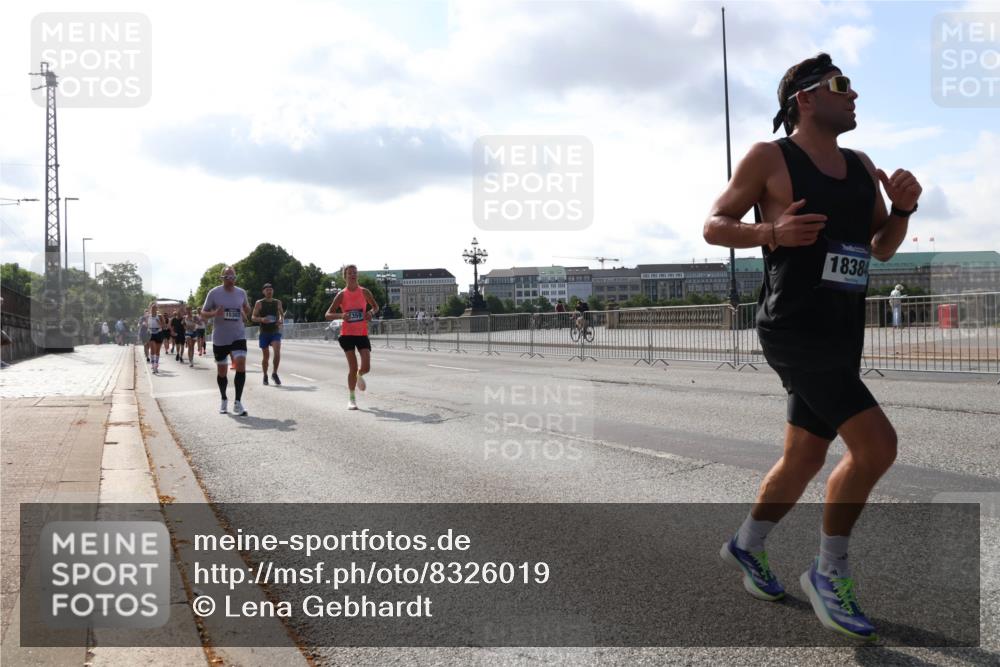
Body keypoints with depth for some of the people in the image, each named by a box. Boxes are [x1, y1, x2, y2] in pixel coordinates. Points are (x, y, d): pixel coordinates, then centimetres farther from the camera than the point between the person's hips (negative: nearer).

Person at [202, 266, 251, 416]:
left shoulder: (241, 292, 3)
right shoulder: (214, 293, -6)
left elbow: (247, 308, 21)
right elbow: (203, 313, -2)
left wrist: (245, 314, -2)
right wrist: (214, 313, -22)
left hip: (238, 336, 1)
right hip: (220, 339, -1)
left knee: (241, 366, -16)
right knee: (222, 371, 9)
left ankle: (238, 402, -10)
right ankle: (224, 400, 31)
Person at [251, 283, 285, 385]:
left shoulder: (278, 302, 8)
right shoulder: (259, 303, 0)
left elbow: (282, 315, 20)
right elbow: (253, 318, -1)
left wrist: (281, 320, -3)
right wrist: (261, 319, -21)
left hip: (275, 332, 1)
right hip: (264, 333, -1)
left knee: (277, 352, -19)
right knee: (265, 356, 4)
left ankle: (274, 373, -4)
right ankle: (265, 376, 21)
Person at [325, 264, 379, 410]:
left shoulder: (364, 292, 3)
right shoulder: (341, 295, -2)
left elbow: (375, 306, 18)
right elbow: (328, 315, -2)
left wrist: (371, 312, -6)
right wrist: (341, 315, -22)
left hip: (362, 334, 2)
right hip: (347, 334, -2)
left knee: (366, 367, -7)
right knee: (353, 368, -6)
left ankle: (359, 376, 31)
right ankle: (351, 399, 8)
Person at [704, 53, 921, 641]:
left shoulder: (861, 167, 14)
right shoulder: (769, 158, -5)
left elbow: (882, 248, 19)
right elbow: (714, 225, -3)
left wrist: (903, 209, -1)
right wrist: (771, 231, -20)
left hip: (842, 337, 8)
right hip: (793, 331, -8)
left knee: (805, 459, 14)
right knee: (876, 445, -17)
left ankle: (748, 546, 37)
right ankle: (830, 572, 2)